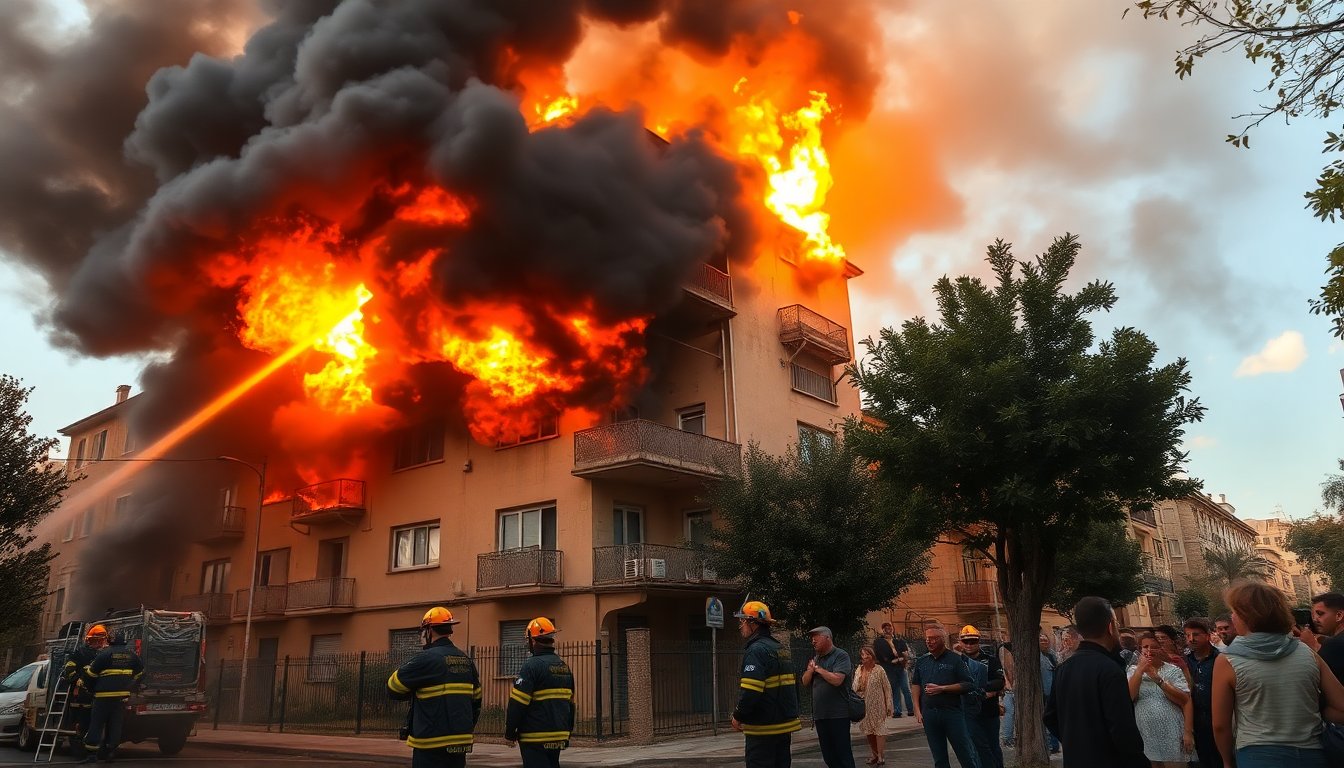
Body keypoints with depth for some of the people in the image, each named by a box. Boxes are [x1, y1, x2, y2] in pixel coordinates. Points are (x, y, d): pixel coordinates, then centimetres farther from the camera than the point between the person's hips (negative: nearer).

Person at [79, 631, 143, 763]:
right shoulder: (132, 655, 9)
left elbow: (91, 673, -3)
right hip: (123, 695, 4)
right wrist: (130, 687, 28)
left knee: (97, 723, 2)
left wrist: (91, 688, 14)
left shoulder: (105, 653, -6)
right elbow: (140, 672, 19)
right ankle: (110, 751, 12)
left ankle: (91, 752, -3)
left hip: (104, 694, -4)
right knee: (115, 723, 11)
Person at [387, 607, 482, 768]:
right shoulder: (467, 661, 9)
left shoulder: (426, 659, -12)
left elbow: (393, 689, -4)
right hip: (461, 743, 7)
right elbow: (476, 702, 15)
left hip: (432, 744, -7)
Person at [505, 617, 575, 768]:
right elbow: (570, 704, 16)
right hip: (560, 737, 8)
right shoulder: (565, 667, 11)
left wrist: (509, 733, -5)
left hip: (536, 740, -7)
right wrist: (568, 731, 23)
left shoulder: (531, 666, -13)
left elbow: (517, 704, -15)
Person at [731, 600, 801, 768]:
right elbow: (793, 687, 20)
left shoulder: (756, 651, -18)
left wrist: (738, 716, -12)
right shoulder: (782, 650, 13)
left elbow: (750, 691, -26)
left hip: (763, 729, -9)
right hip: (785, 724, 9)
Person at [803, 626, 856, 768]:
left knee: (843, 754, -3)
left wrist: (819, 669, -8)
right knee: (828, 755, 11)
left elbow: (837, 680, -20)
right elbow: (805, 682, 14)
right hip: (820, 714, 7)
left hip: (838, 715, -7)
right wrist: (811, 669, -6)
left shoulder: (841, 656, -7)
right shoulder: (816, 659, 16)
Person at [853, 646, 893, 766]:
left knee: (879, 729, -5)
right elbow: (855, 689, 11)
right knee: (868, 730, 10)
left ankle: (881, 756, 0)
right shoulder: (859, 671, 4)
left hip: (877, 706, -5)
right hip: (864, 706, 5)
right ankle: (875, 755, 22)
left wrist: (888, 706, -7)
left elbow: (887, 688, -6)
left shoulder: (879, 670, -8)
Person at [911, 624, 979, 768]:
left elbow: (969, 685, -8)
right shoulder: (921, 661, 12)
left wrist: (942, 689, -13)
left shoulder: (955, 659, -3)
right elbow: (915, 685, 15)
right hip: (929, 714, 4)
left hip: (952, 712, -4)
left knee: (966, 756, 0)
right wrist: (917, 710, 5)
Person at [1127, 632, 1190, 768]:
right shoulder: (1133, 671, 5)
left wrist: (1158, 679, -19)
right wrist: (1140, 670, -15)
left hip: (1171, 736, -2)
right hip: (1144, 736, 2)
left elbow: (1184, 700, -12)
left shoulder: (1173, 670, 1)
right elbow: (1127, 698, -11)